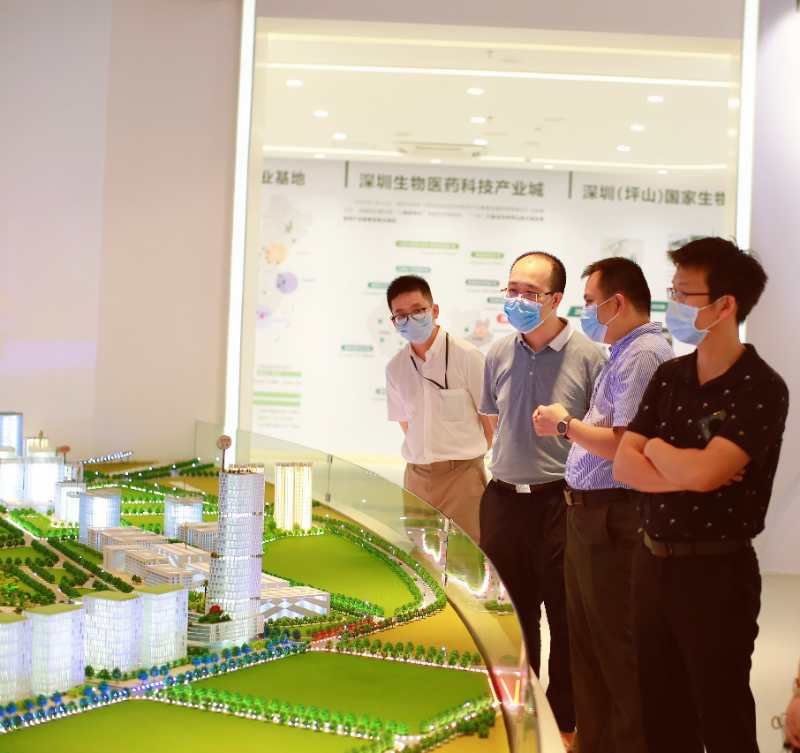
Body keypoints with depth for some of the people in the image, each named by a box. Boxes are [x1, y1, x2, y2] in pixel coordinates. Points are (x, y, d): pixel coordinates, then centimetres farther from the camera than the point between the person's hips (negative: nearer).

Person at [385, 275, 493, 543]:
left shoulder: (467, 357, -10)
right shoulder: (395, 368, 5)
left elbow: (490, 420, -4)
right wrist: (422, 455, 13)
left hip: (461, 473, -5)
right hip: (417, 475, 5)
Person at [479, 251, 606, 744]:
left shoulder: (588, 356, -10)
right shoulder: (499, 355, 6)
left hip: (561, 501, -4)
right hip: (504, 499, 5)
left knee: (567, 618, 5)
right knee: (512, 614, 15)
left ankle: (565, 721, 21)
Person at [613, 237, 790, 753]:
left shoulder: (761, 388, -14)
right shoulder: (668, 377, 7)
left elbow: (703, 472, -25)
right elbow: (625, 467, 2)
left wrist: (656, 448, -5)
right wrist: (686, 473, -15)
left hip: (716, 571, -6)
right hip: (652, 561, 7)